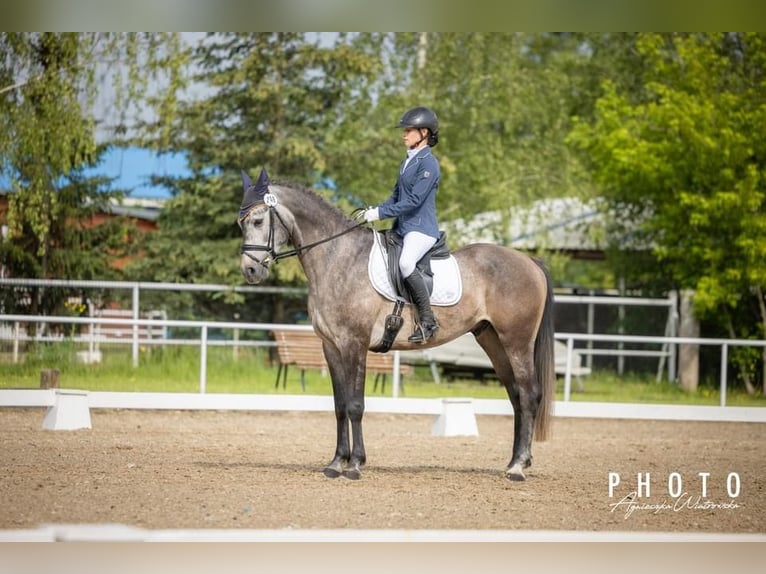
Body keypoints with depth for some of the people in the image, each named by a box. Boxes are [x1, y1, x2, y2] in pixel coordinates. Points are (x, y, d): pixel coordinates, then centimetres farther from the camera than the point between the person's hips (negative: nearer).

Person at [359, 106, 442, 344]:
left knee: (406, 263, -35)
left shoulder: (428, 164, -12)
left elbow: (414, 201, -19)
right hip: (402, 227, 11)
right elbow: (397, 196, 21)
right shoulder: (408, 161, 16)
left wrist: (381, 213, -19)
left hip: (421, 228, -11)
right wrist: (374, 210, 4)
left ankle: (427, 320, -29)